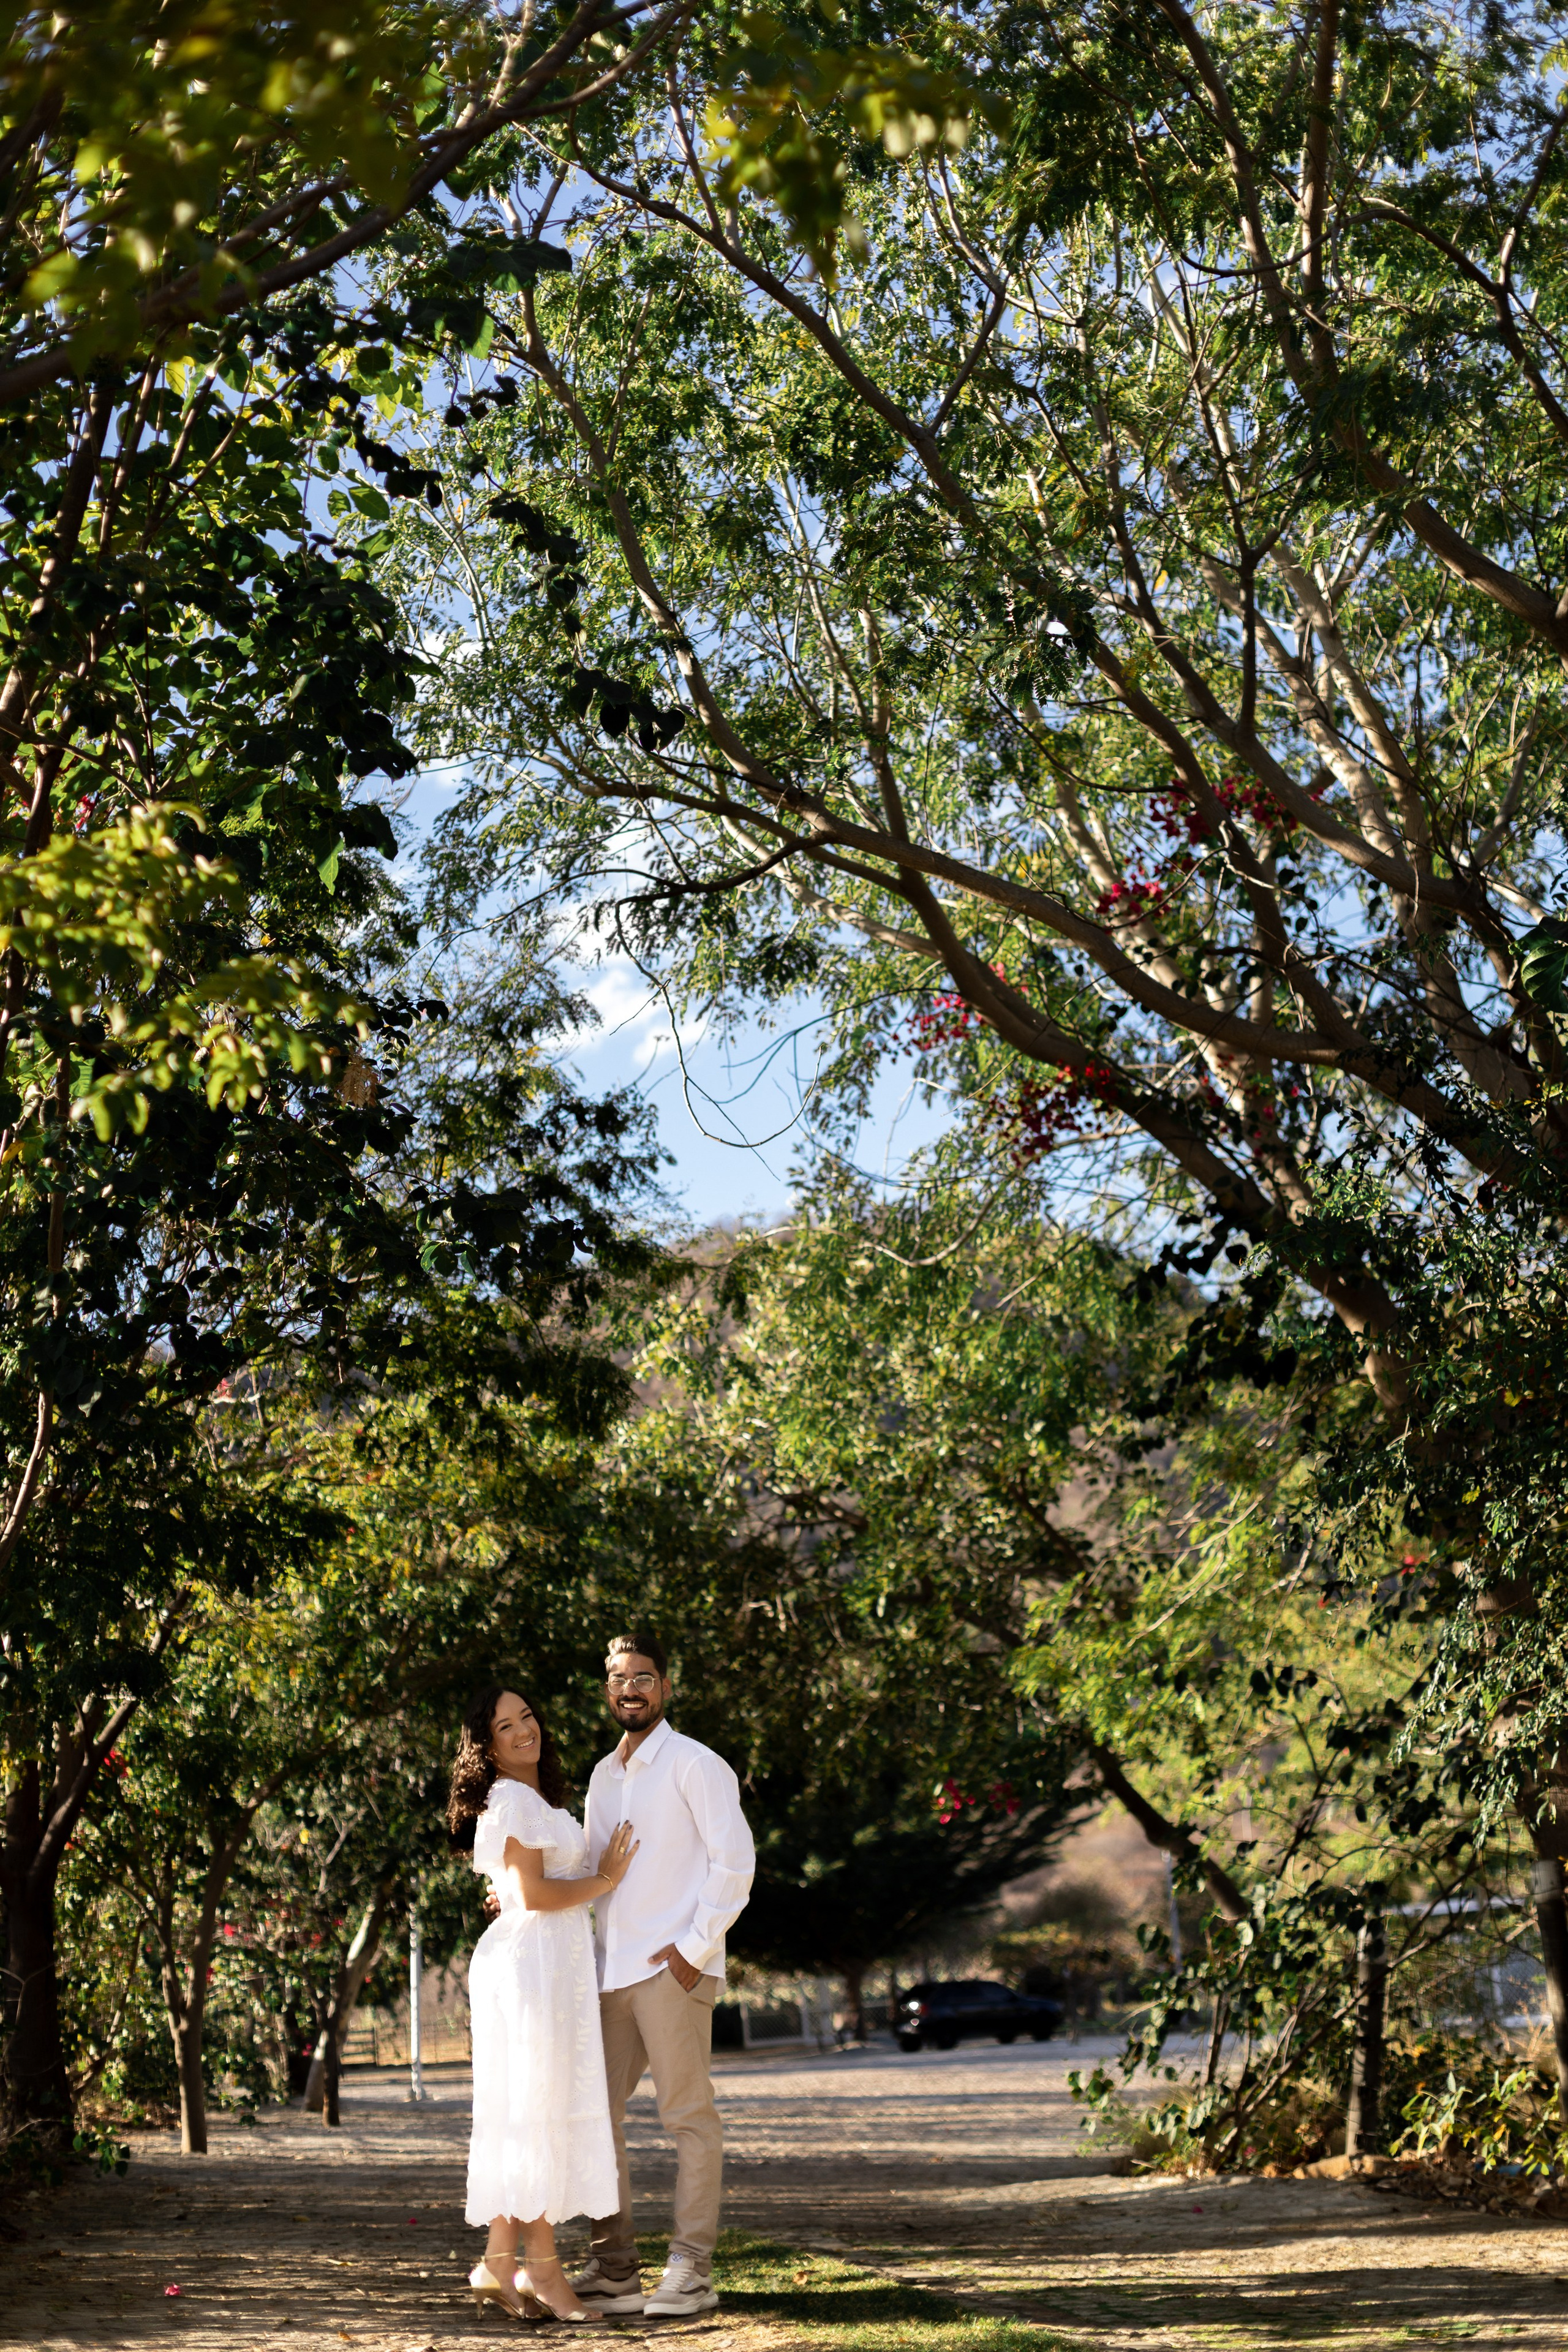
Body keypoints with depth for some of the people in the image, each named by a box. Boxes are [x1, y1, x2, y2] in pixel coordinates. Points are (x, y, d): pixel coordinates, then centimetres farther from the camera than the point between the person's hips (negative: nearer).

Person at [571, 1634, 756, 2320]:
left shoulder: (693, 1765, -5)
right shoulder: (603, 1775, 18)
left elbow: (735, 1861, -10)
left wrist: (695, 1948, -14)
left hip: (672, 1968, -8)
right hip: (611, 1971, 8)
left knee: (689, 2119, -4)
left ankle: (691, 2271, -1)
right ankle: (614, 2268, 13)